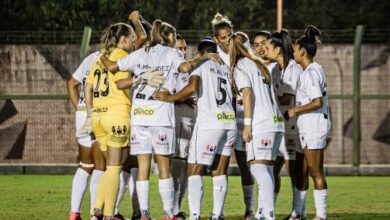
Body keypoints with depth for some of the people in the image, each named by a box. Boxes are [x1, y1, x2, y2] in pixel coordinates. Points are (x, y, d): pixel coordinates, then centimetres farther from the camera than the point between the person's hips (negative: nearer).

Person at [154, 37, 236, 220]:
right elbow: (234, 95, 17)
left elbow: (192, 88, -17)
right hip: (229, 122, 6)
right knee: (219, 172, 10)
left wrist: (170, 98, -9)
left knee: (194, 171, -3)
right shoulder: (226, 69, 18)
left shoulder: (201, 65, 0)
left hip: (209, 123, -6)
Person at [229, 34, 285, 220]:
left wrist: (247, 123, -13)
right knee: (266, 168, 11)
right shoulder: (259, 65, 24)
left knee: (258, 167, -13)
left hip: (260, 123, -8)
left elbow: (248, 93, -11)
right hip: (276, 121, 8)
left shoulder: (240, 66, 0)